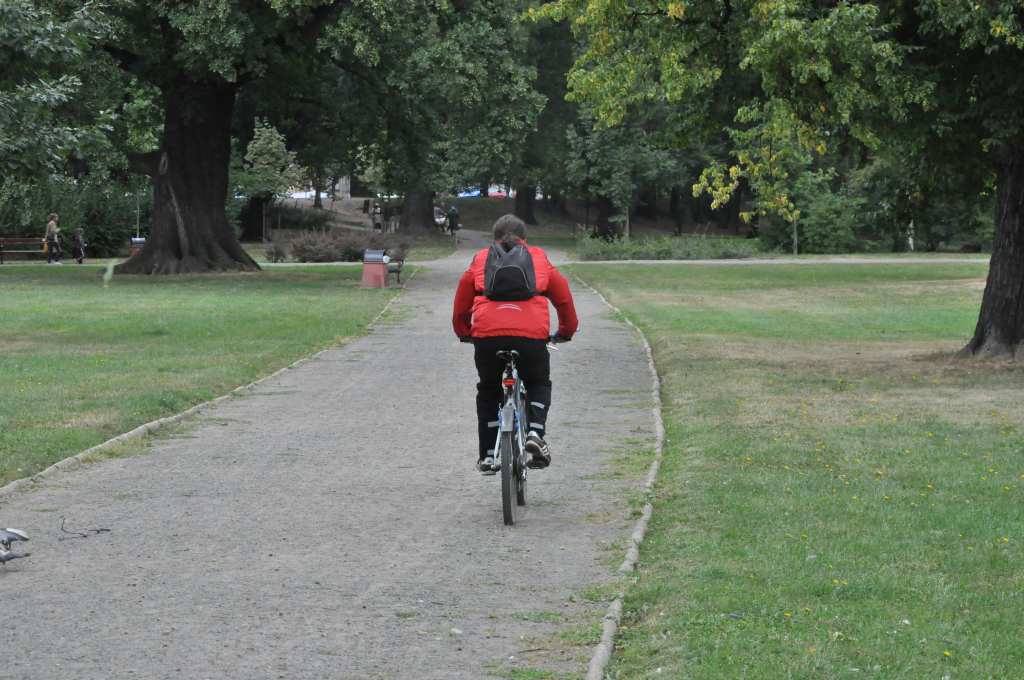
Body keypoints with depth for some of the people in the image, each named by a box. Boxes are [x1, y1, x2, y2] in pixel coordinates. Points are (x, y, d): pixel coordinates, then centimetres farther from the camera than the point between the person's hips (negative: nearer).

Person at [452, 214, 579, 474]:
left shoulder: (480, 260, 24)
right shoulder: (540, 258, 23)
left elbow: (461, 302, 29)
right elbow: (564, 298, 27)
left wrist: (463, 333, 45)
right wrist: (567, 331, 42)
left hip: (487, 336, 0)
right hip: (532, 336, 0)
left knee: (488, 390, 23)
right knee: (539, 385, 25)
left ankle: (488, 455, 18)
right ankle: (535, 432, 0)